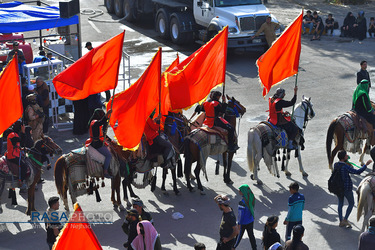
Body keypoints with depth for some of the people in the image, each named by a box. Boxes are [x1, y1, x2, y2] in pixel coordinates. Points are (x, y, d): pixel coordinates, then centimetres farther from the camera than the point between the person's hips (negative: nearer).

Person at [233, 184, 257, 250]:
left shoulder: (242, 203, -30)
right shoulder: (251, 198, -9)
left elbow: (241, 214, -21)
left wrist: (239, 224, -10)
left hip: (243, 223, -5)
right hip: (251, 221, 5)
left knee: (239, 235, 15)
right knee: (251, 235, 18)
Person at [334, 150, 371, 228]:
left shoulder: (335, 165, -3)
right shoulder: (345, 167, -26)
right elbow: (357, 172, -26)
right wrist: (366, 164, -21)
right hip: (346, 188, -7)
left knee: (340, 203, 17)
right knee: (351, 203, 13)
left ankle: (341, 222, 22)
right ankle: (345, 220, 8)